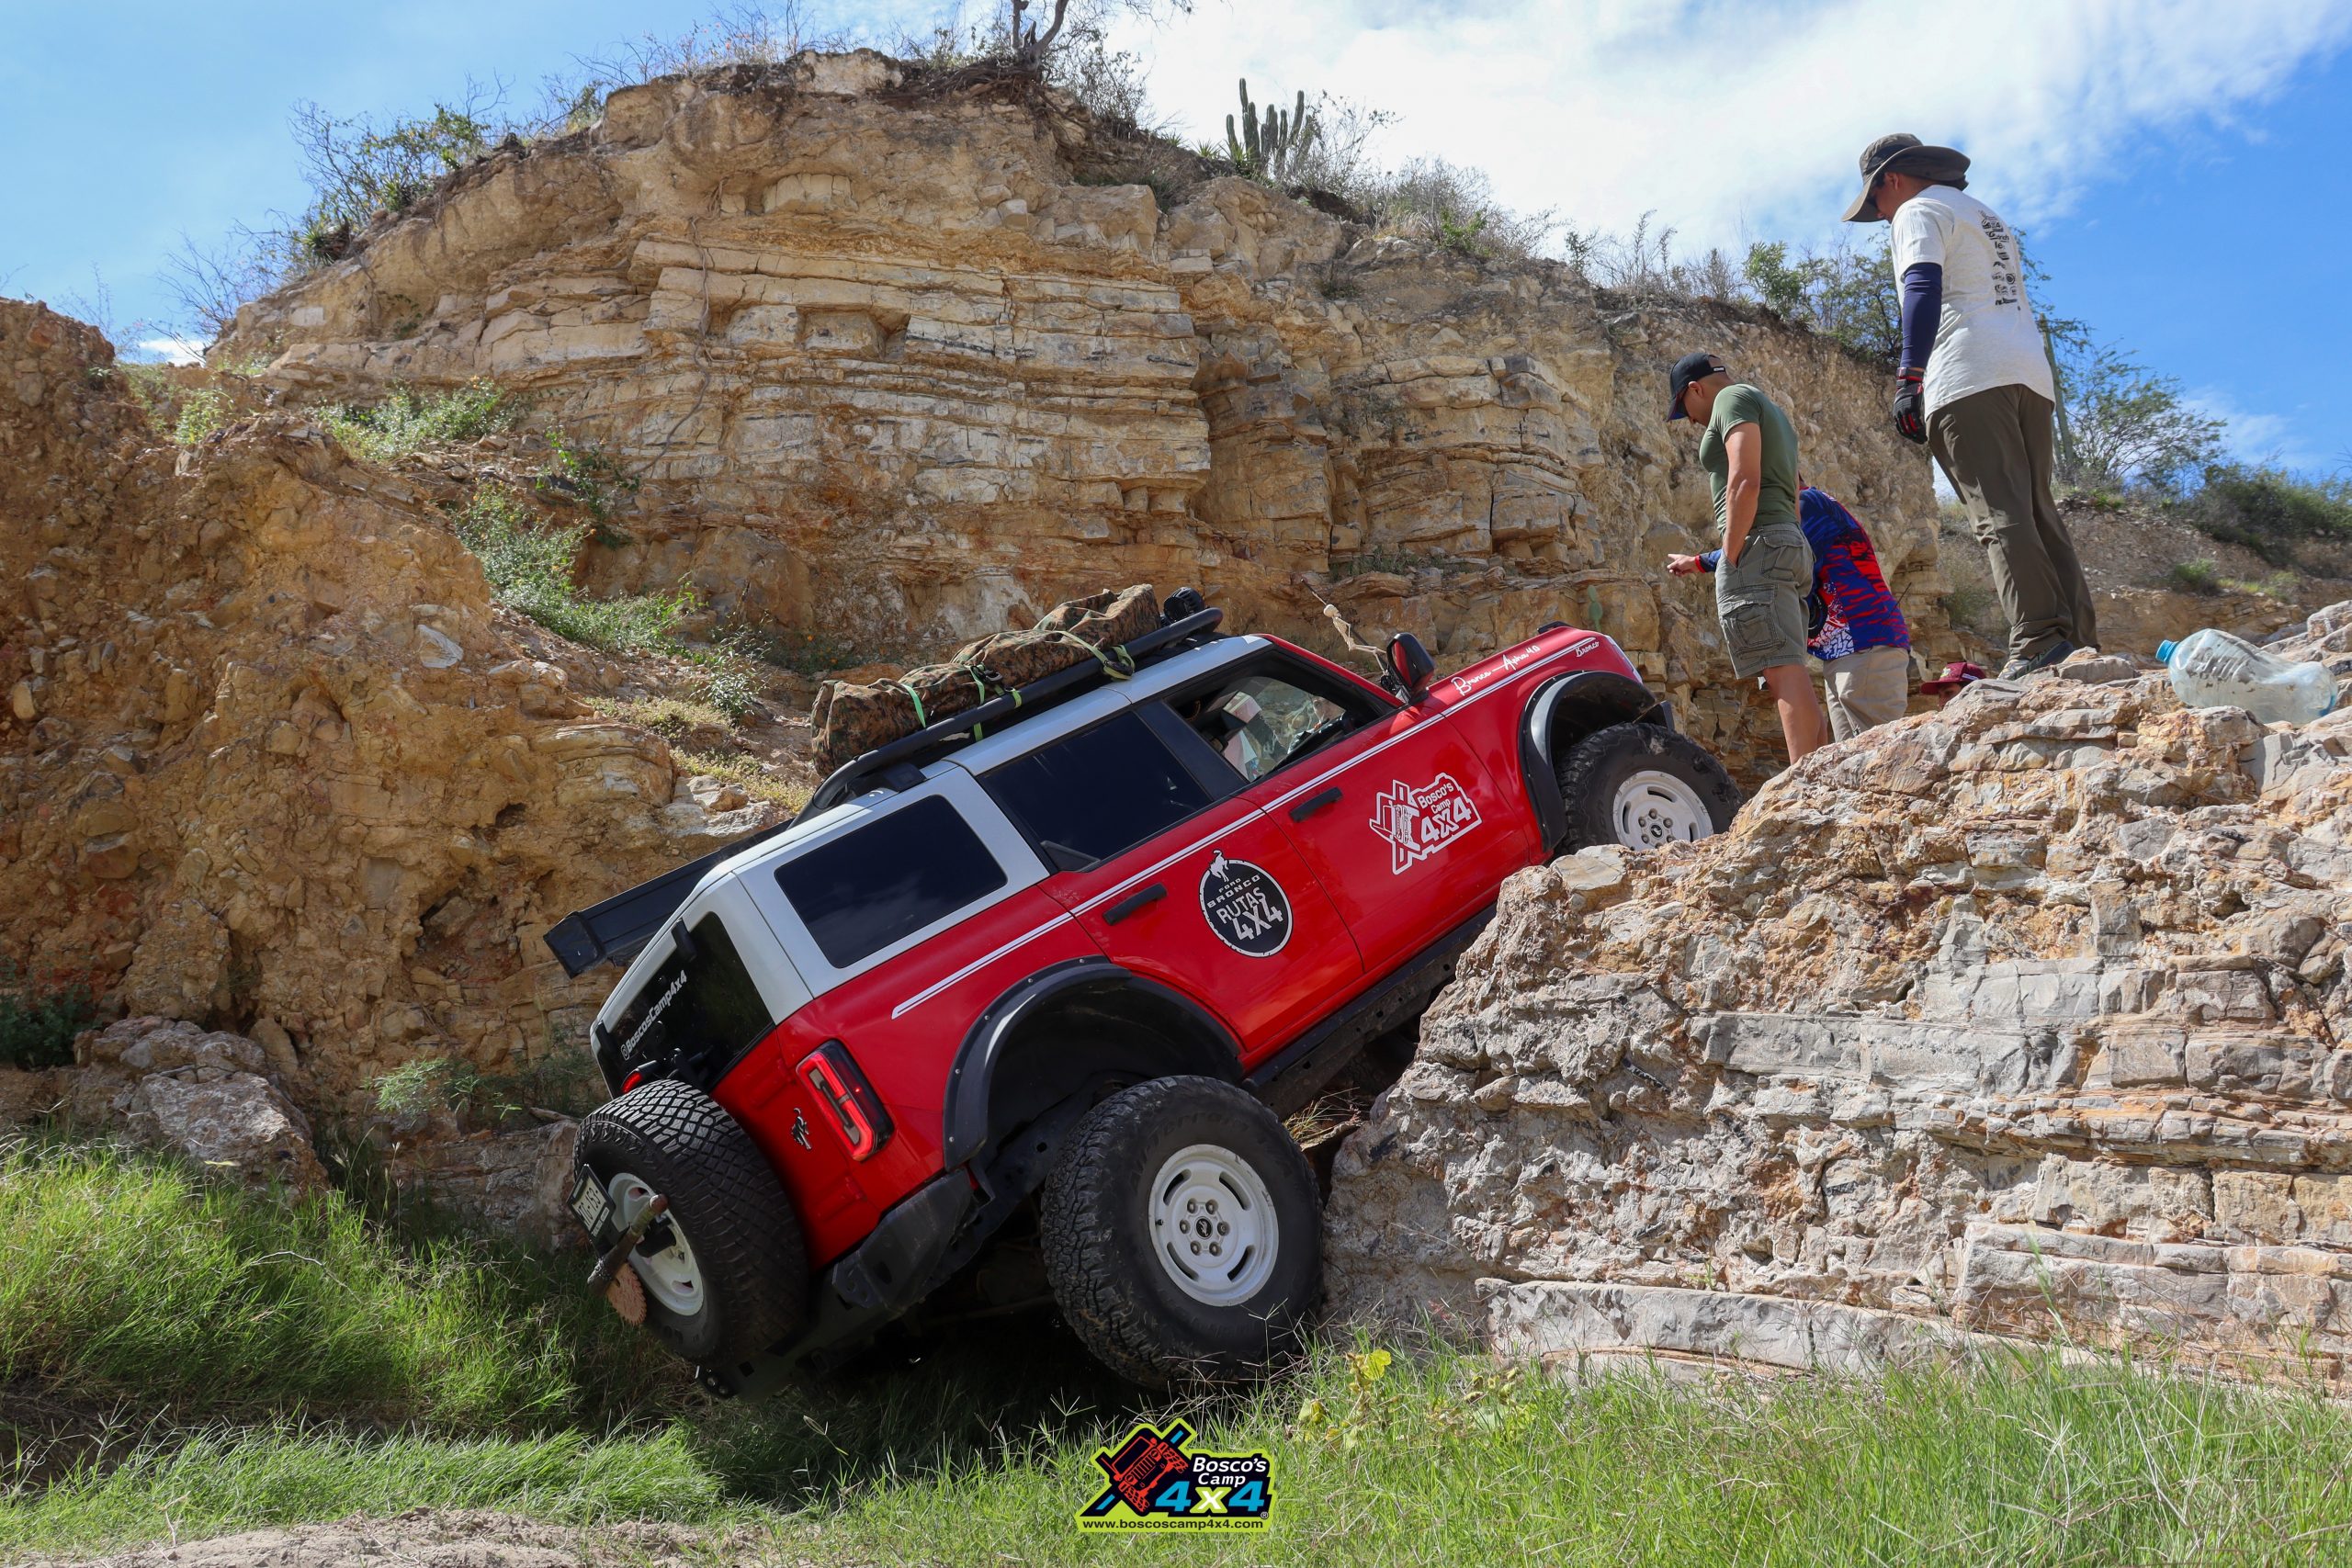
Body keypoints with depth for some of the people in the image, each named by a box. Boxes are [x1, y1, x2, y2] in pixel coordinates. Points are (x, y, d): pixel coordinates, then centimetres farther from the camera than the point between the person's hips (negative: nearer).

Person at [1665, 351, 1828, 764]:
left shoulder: (1733, 397, 1)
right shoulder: (1771, 410, 30)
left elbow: (1745, 480, -14)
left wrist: (1729, 557, -14)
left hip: (1756, 544, -10)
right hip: (1792, 544, 10)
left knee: (1783, 671, -19)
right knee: (1793, 680, 5)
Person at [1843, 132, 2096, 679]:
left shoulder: (1920, 210, 5)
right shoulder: (1986, 217, 33)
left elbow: (1924, 289, -12)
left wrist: (1908, 379, -20)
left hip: (1970, 377, -9)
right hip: (2030, 374, 9)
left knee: (1999, 513, -15)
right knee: (2037, 510, 6)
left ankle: (2038, 644, -24)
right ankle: (2080, 644, -1)